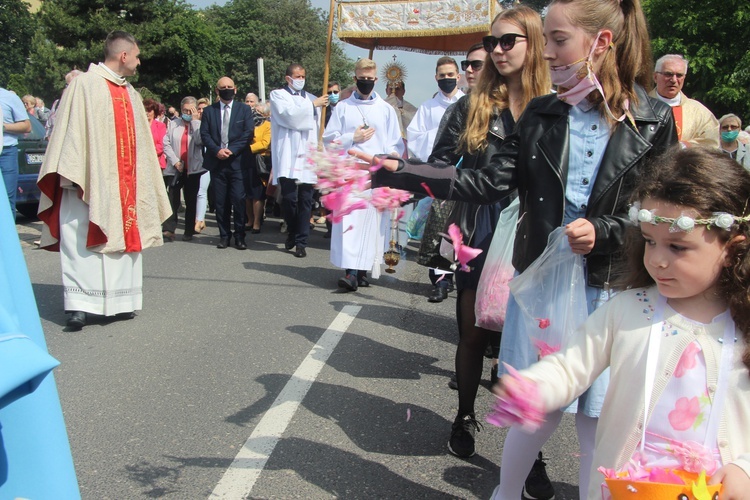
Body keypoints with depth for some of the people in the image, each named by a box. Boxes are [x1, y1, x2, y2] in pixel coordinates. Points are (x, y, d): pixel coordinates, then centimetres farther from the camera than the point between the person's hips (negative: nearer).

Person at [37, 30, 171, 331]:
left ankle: (119, 302, 13)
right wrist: (73, 178, -17)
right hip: (90, 182, -6)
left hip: (123, 184, 7)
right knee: (83, 243, -6)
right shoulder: (85, 84, -4)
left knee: (122, 238, 6)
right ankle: (80, 304, -4)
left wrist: (142, 182, 13)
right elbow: (72, 131, -10)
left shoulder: (130, 93, 16)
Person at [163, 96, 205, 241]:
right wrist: (175, 161, -6)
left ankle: (189, 231, 12)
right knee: (173, 199, -9)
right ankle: (169, 229, -8)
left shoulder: (199, 125, 4)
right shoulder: (173, 124, 9)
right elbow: (166, 144, 4)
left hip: (193, 169, -1)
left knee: (191, 201, 5)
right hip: (175, 168, 1)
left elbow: (199, 140, -15)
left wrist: (194, 120, -9)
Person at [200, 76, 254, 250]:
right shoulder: (209, 111, 12)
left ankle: (239, 236, 2)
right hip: (216, 162, 2)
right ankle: (224, 235, 13)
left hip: (237, 161, -2)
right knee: (221, 202, 4)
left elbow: (248, 133, -1)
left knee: (239, 200, -7)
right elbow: (204, 134, 5)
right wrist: (217, 150, -11)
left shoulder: (244, 110, 9)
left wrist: (232, 150, -12)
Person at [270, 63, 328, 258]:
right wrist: (312, 105, -4)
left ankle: (301, 242, 7)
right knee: (289, 198, -7)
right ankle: (292, 234, 17)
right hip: (288, 156, -3)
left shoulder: (311, 98, 18)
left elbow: (318, 125, 13)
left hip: (308, 156, 3)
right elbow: (288, 114, -10)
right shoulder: (278, 95, 9)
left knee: (305, 200, 0)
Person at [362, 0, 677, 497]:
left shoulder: (653, 119, -3)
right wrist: (399, 173, -13)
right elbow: (489, 182, -6)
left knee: (596, 422, 6)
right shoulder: (541, 114, 3)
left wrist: (603, 231, -16)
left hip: (610, 289, -1)